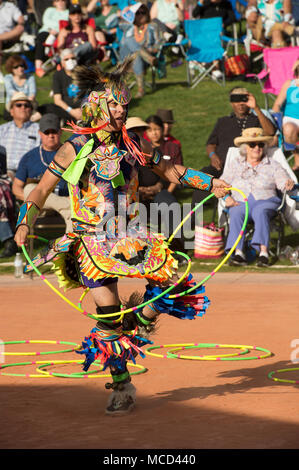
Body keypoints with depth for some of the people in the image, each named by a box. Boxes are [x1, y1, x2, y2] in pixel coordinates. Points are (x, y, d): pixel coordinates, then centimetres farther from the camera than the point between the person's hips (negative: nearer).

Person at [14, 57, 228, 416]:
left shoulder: (133, 145, 4)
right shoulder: (76, 148, -7)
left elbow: (169, 170, 17)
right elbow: (42, 189, -6)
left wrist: (209, 183, 9)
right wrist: (25, 224, -21)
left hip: (130, 235, 4)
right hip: (93, 239, -4)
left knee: (169, 278, -14)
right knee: (107, 312, -9)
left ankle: (136, 326, 16)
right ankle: (122, 387, 7)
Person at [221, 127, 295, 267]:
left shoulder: (273, 165, 17)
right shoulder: (235, 165, 19)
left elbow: (282, 181, 4)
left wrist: (288, 184, -21)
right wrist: (227, 197, -8)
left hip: (265, 201, -1)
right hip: (240, 202, 1)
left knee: (260, 212, -37)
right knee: (236, 214, -34)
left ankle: (263, 251, -49)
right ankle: (238, 252, -45)